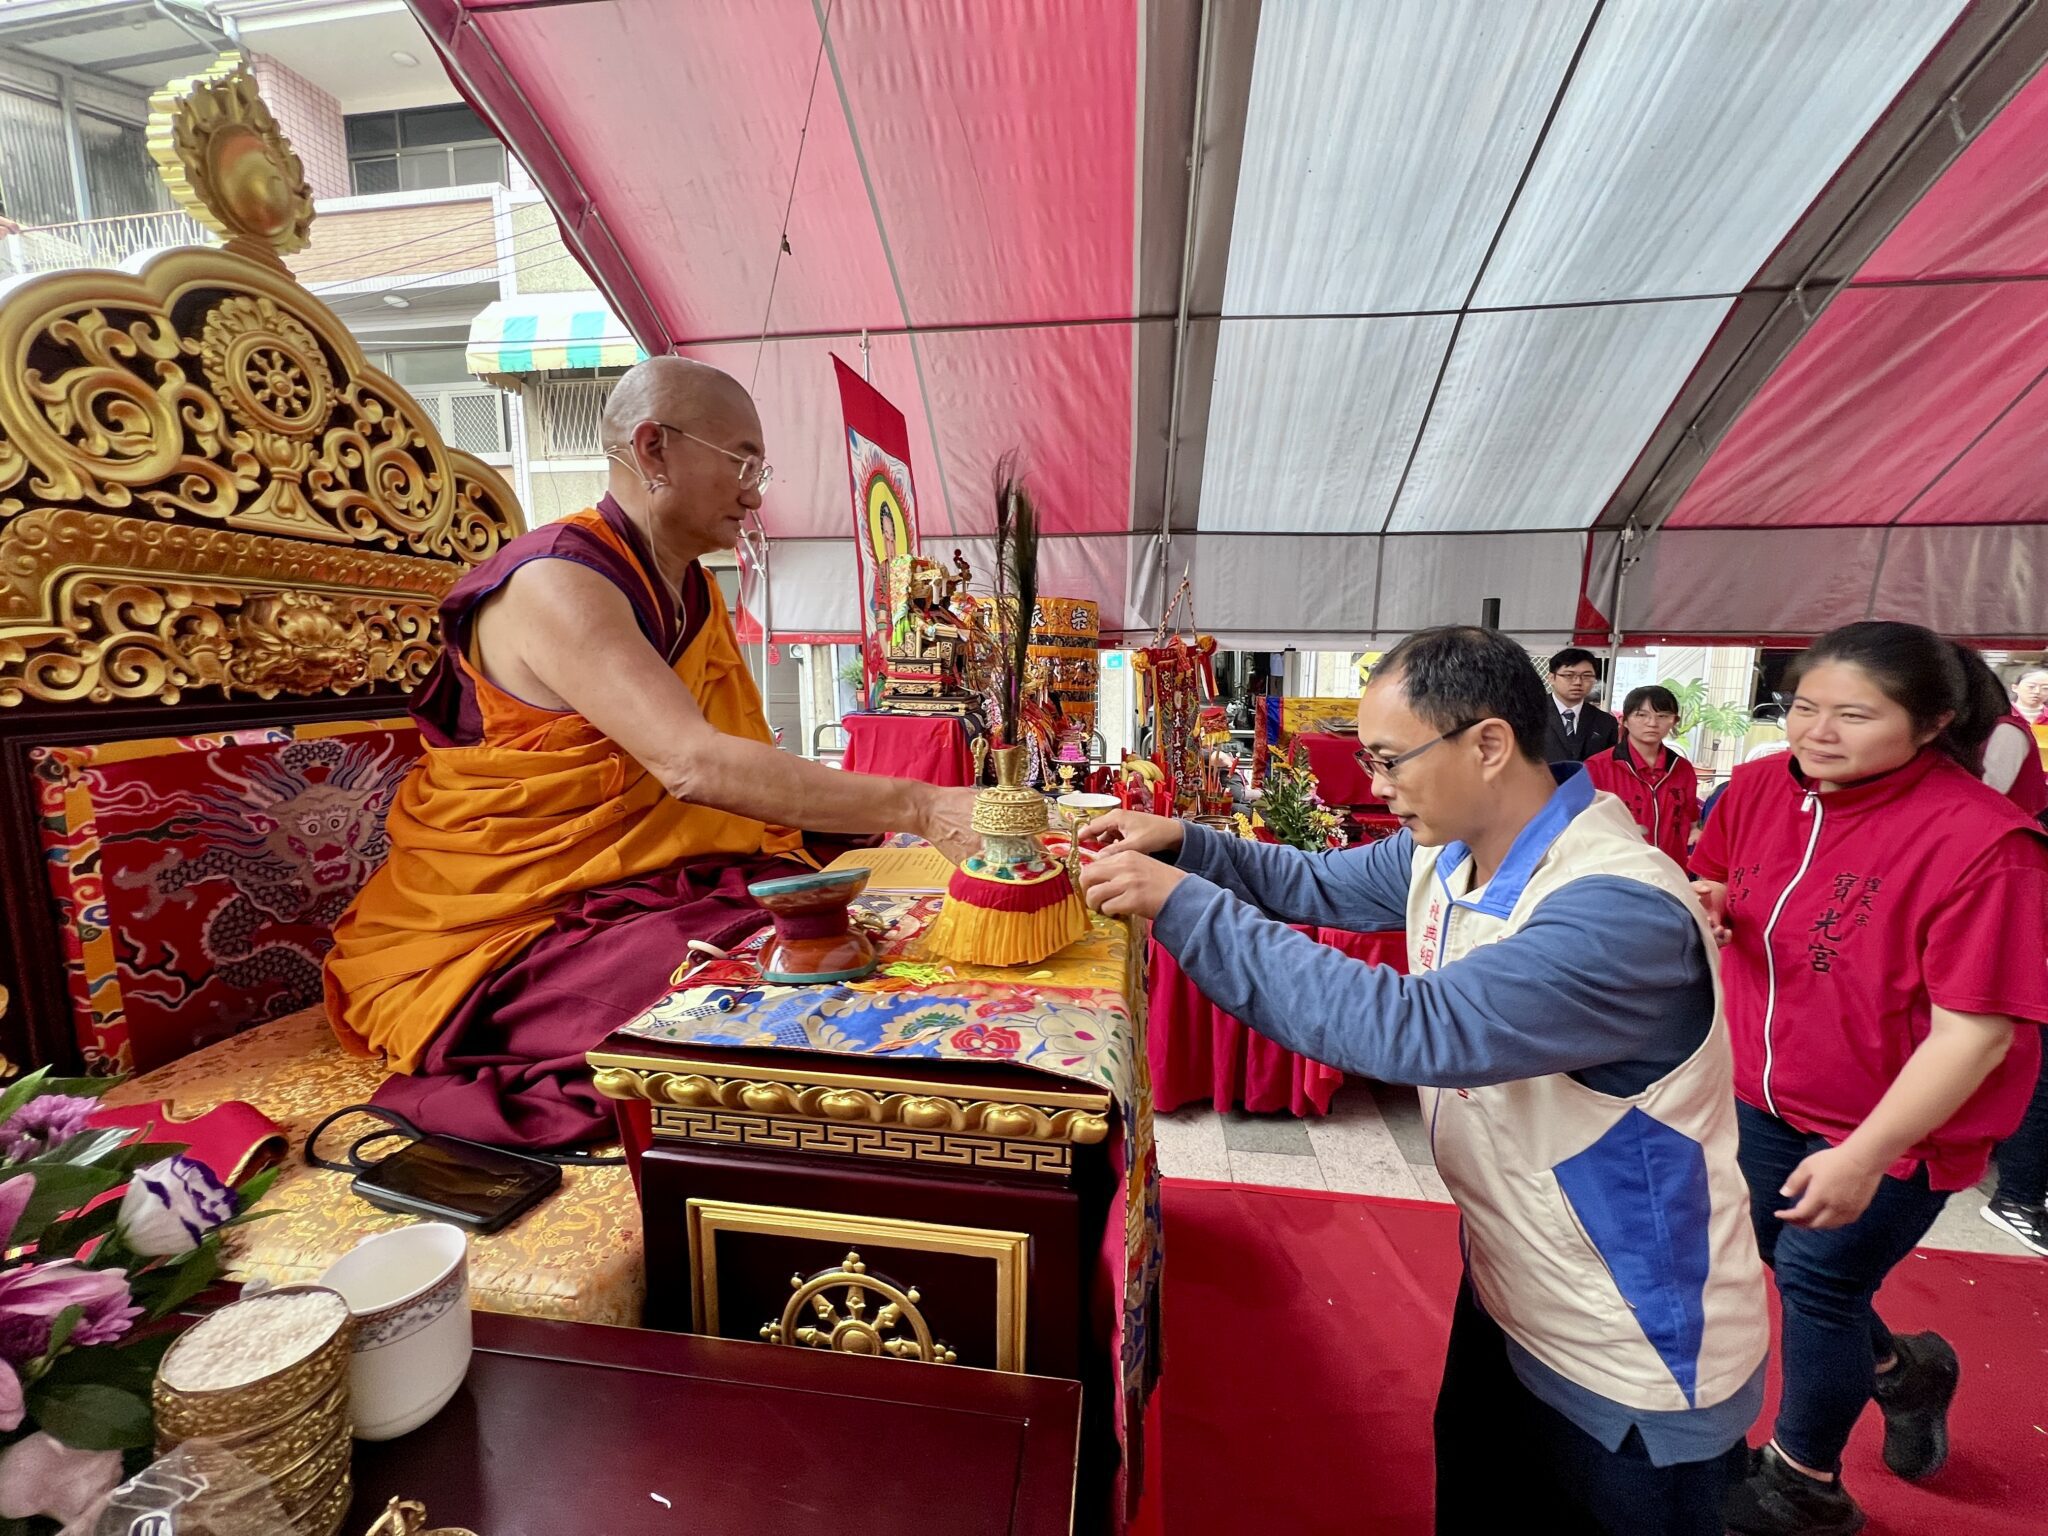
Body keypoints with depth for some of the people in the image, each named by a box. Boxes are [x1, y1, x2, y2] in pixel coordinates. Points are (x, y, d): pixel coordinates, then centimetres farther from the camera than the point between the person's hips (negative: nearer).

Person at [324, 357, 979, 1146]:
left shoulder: (692, 591, 8)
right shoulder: (558, 584, -19)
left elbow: (738, 765, 5)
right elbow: (692, 763, -34)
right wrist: (918, 808, -37)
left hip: (641, 887, 7)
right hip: (509, 922, -7)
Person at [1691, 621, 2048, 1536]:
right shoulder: (1759, 788, -9)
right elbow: (1712, 895, 7)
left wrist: (1865, 1155, -23)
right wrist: (1698, 907, -19)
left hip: (1894, 1124, -5)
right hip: (1766, 1092, 6)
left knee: (1819, 1280, 10)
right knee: (1775, 1253, 21)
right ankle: (1904, 1370, 53)